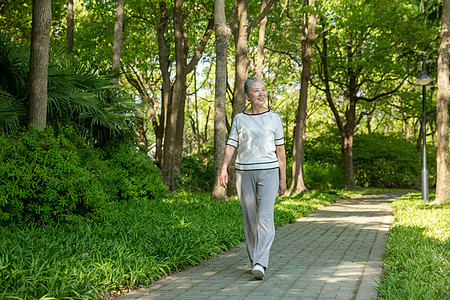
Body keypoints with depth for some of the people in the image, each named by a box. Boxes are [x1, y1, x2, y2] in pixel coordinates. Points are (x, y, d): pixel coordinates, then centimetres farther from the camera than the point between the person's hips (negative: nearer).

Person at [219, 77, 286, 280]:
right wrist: (224, 168, -15)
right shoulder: (239, 119, 8)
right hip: (244, 172, 2)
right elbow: (231, 145, 2)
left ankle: (260, 264, -19)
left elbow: (280, 149, 8)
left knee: (265, 217, -14)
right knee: (250, 218, 6)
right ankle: (255, 262, 19)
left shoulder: (274, 118, 6)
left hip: (268, 172, -2)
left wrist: (283, 178, 7)